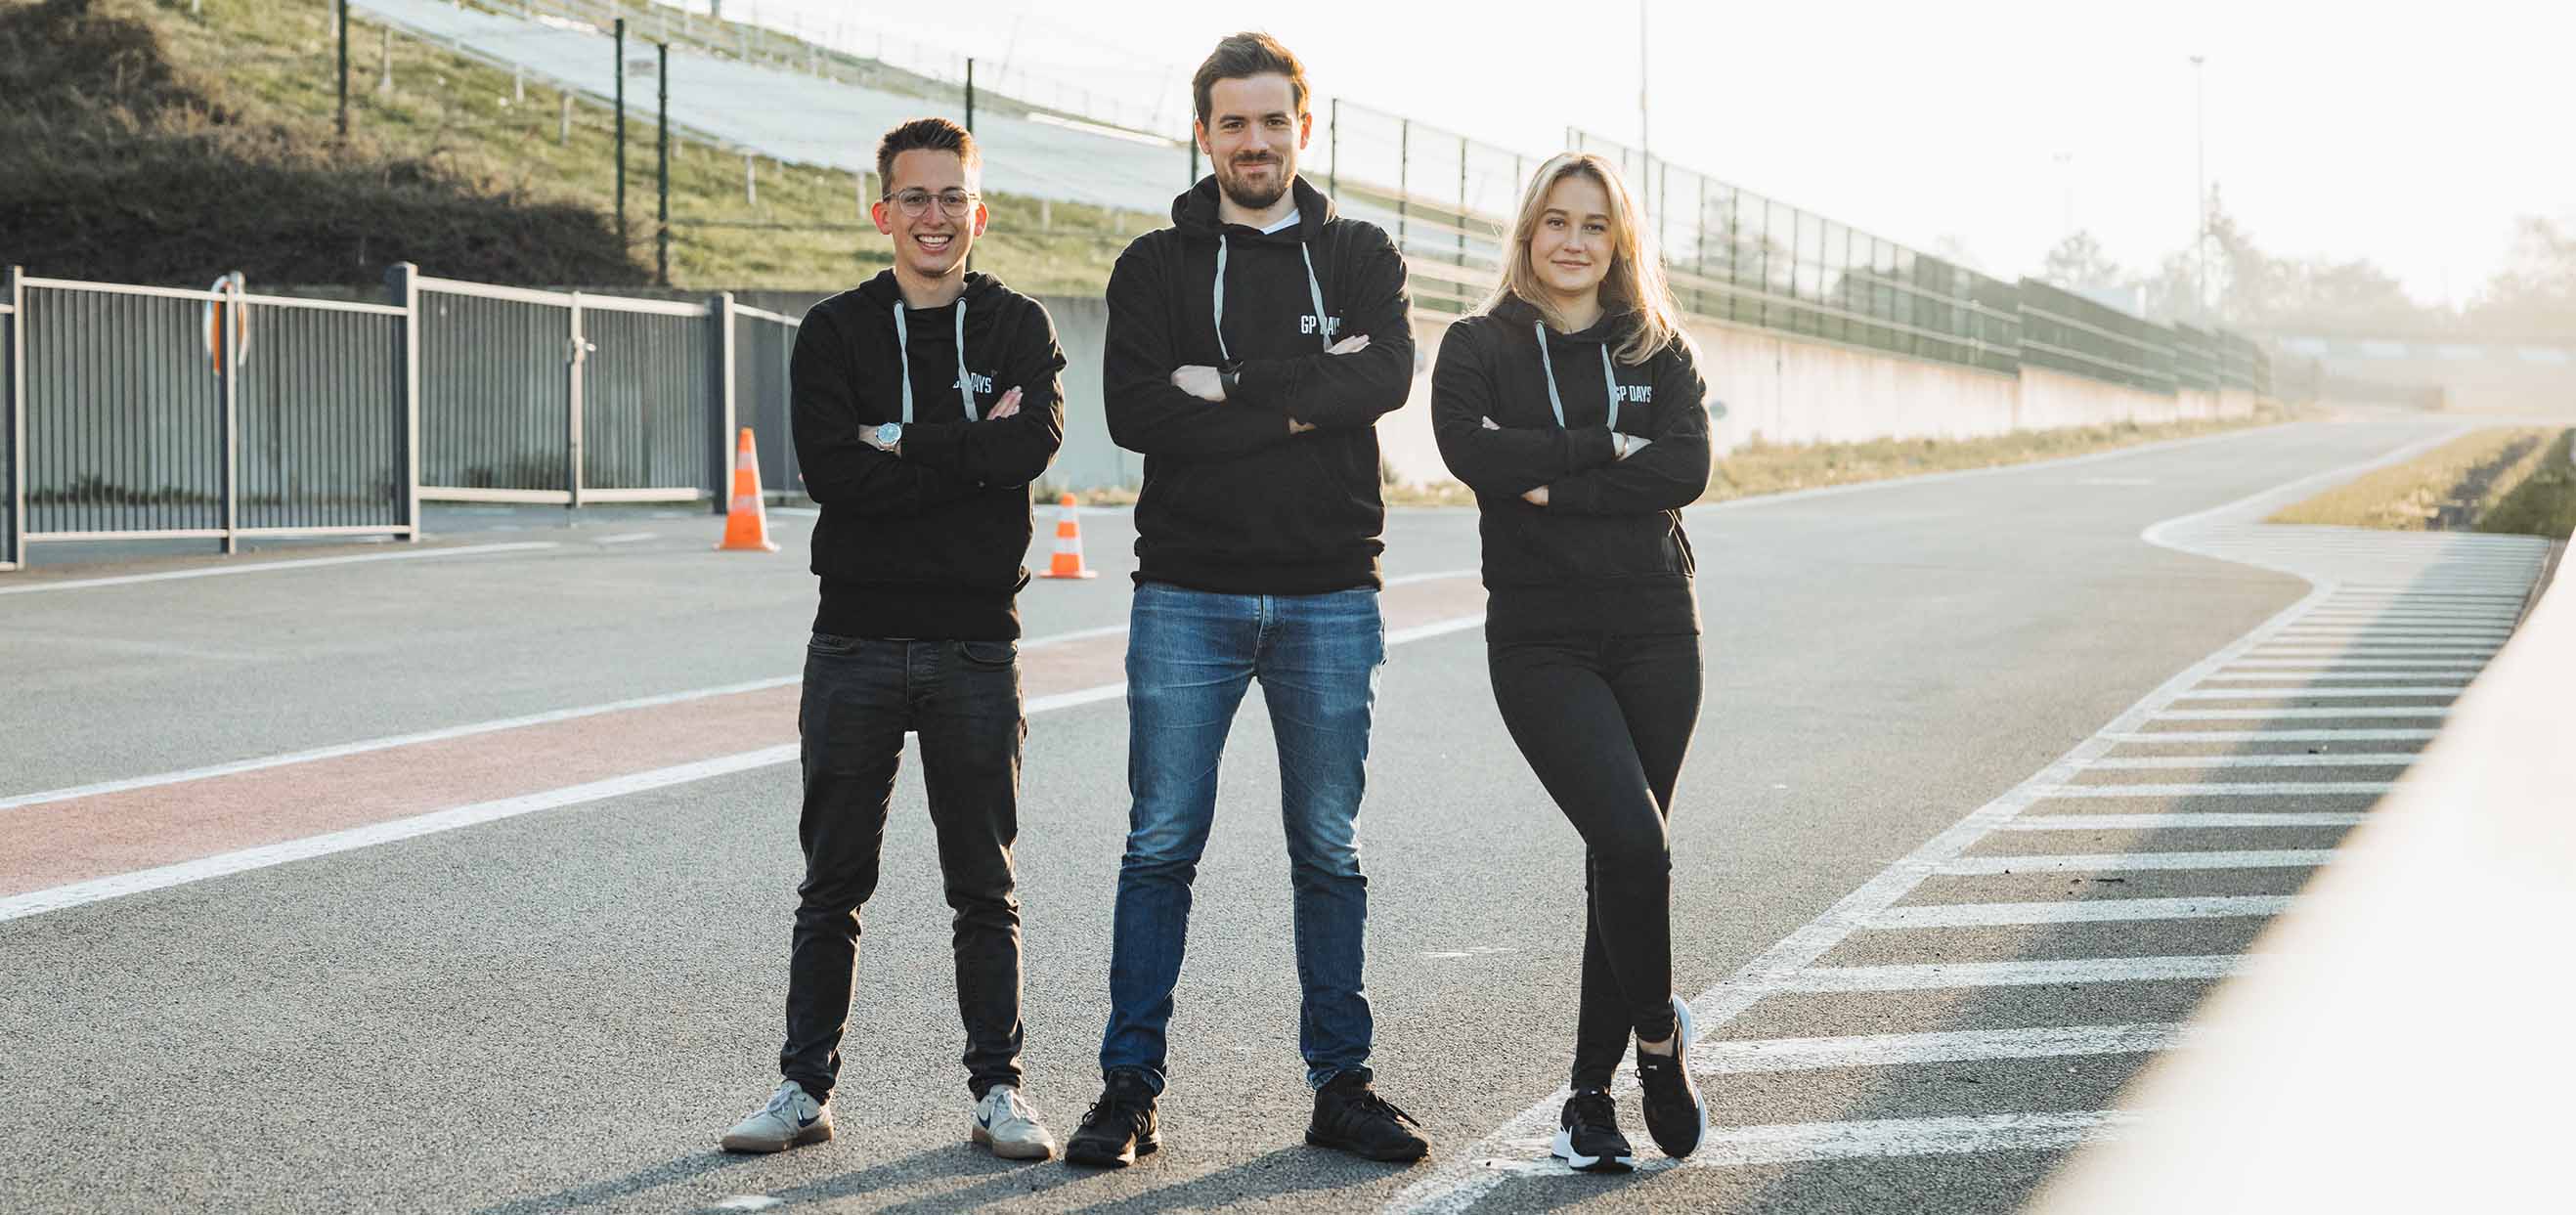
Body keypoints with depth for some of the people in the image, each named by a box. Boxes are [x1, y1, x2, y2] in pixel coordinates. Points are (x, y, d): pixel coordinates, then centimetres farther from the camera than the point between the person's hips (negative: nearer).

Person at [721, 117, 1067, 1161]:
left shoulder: (1018, 329, 6)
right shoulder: (834, 332, 5)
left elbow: (1035, 442, -14)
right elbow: (829, 467, -11)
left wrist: (900, 445, -12)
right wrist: (966, 452, -13)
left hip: (977, 644, 0)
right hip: (856, 643, 0)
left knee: (985, 888, 6)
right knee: (832, 885, 7)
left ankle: (998, 1088, 15)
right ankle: (805, 1087, 16)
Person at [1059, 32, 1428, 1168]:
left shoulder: (1359, 257, 9)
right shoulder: (1155, 266, 6)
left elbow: (1388, 374, -12)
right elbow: (1135, 412, -10)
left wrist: (1230, 386, -15)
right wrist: (1300, 404, -13)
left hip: (1330, 596, 1)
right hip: (1186, 596, -1)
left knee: (1330, 851, 8)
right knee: (1160, 847, 0)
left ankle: (1341, 1084, 17)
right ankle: (1130, 1087, 8)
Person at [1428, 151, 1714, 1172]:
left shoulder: (1659, 350, 10)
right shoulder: (1479, 348, 4)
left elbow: (1686, 469, -7)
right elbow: (1473, 450, -16)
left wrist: (1555, 484, -12)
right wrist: (1606, 448, -11)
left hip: (1654, 629, 3)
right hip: (1540, 639, -3)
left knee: (1625, 855, 5)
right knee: (1630, 841, -18)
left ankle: (1592, 1091, 17)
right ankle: (1658, 1037, 7)